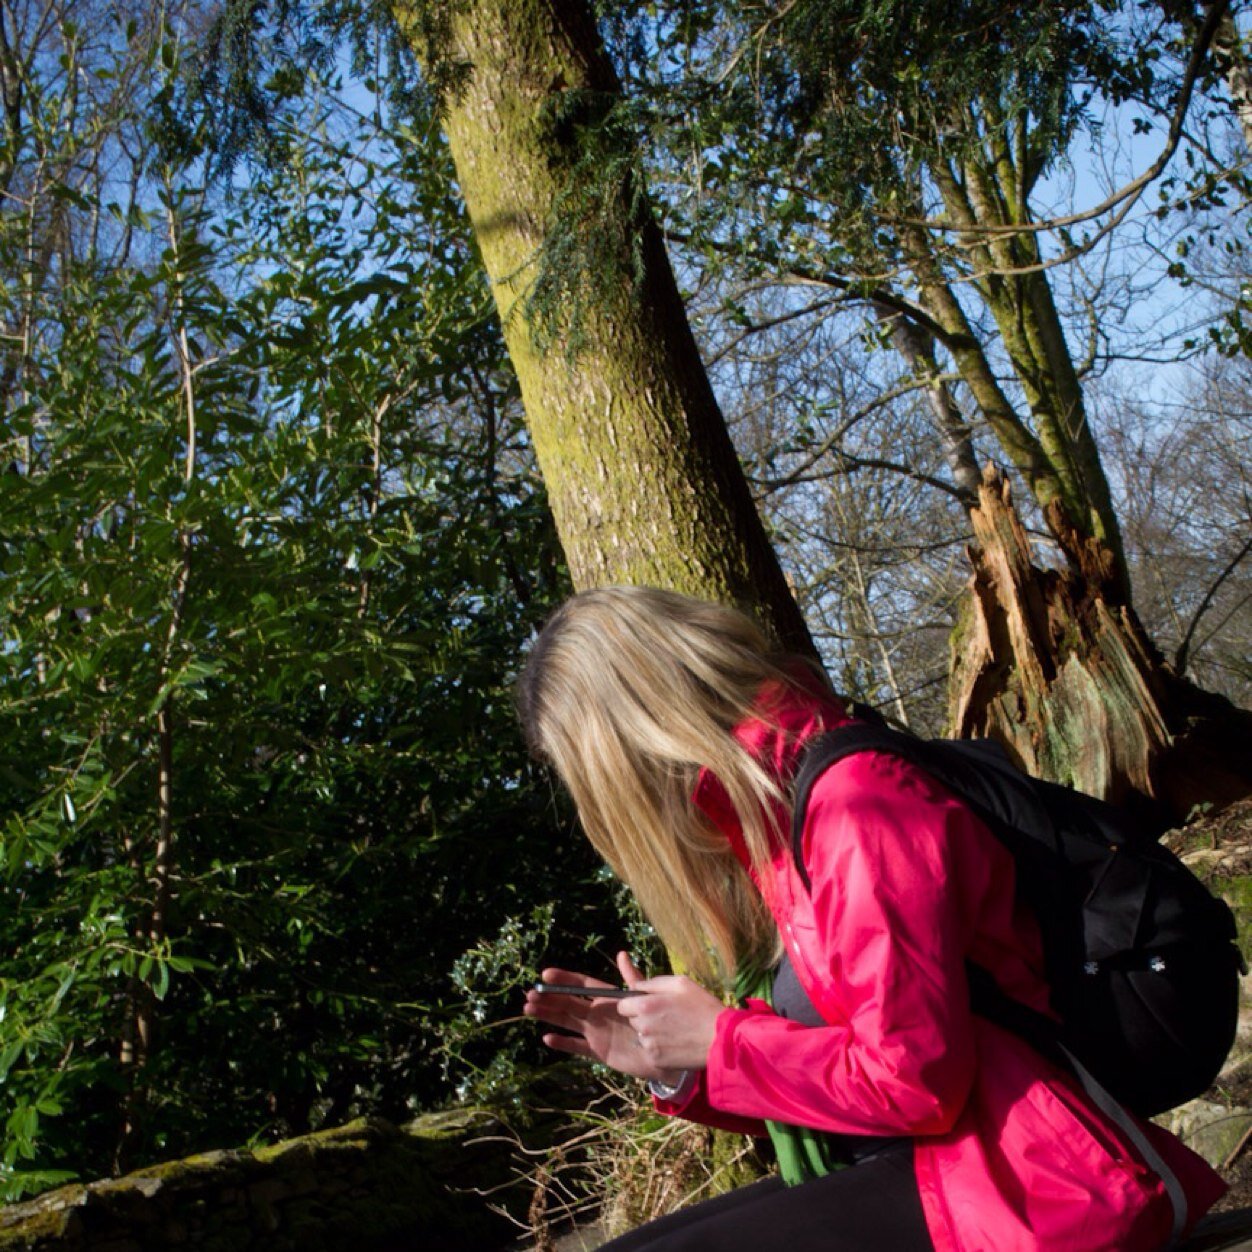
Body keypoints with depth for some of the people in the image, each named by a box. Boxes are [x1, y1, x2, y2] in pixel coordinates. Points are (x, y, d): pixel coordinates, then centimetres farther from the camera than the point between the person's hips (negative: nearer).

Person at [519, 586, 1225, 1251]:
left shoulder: (857, 806, -17)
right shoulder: (775, 815, 12)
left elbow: (914, 1085, -20)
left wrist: (720, 1038, -9)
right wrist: (675, 1064, 4)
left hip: (1017, 1189, -9)